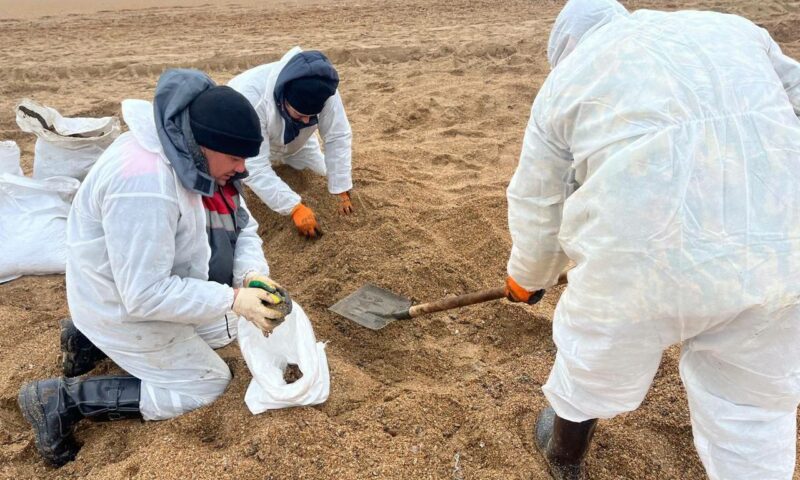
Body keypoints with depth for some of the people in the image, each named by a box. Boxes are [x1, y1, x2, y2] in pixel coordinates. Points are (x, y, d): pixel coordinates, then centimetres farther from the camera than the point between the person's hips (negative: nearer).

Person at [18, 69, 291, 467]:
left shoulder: (196, 155, -9)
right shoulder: (145, 185, -38)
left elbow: (241, 226, -2)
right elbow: (146, 296, -34)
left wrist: (253, 274, -21)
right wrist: (233, 298, -30)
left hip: (154, 286, 8)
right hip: (123, 304, -8)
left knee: (224, 329, 22)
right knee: (207, 384, 2)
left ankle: (92, 339, 21)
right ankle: (63, 400, 4)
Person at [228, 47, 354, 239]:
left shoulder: (323, 89, -36)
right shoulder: (250, 96, -45)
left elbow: (338, 137, -27)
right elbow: (254, 167, -43)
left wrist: (343, 193, -30)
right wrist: (295, 208, -47)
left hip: (293, 141, 3)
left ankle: (281, 156, 28)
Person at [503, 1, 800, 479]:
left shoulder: (567, 78, 16)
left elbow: (537, 204, 19)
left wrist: (527, 277, 36)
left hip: (646, 251, -2)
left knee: (593, 368, 24)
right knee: (754, 407, 23)